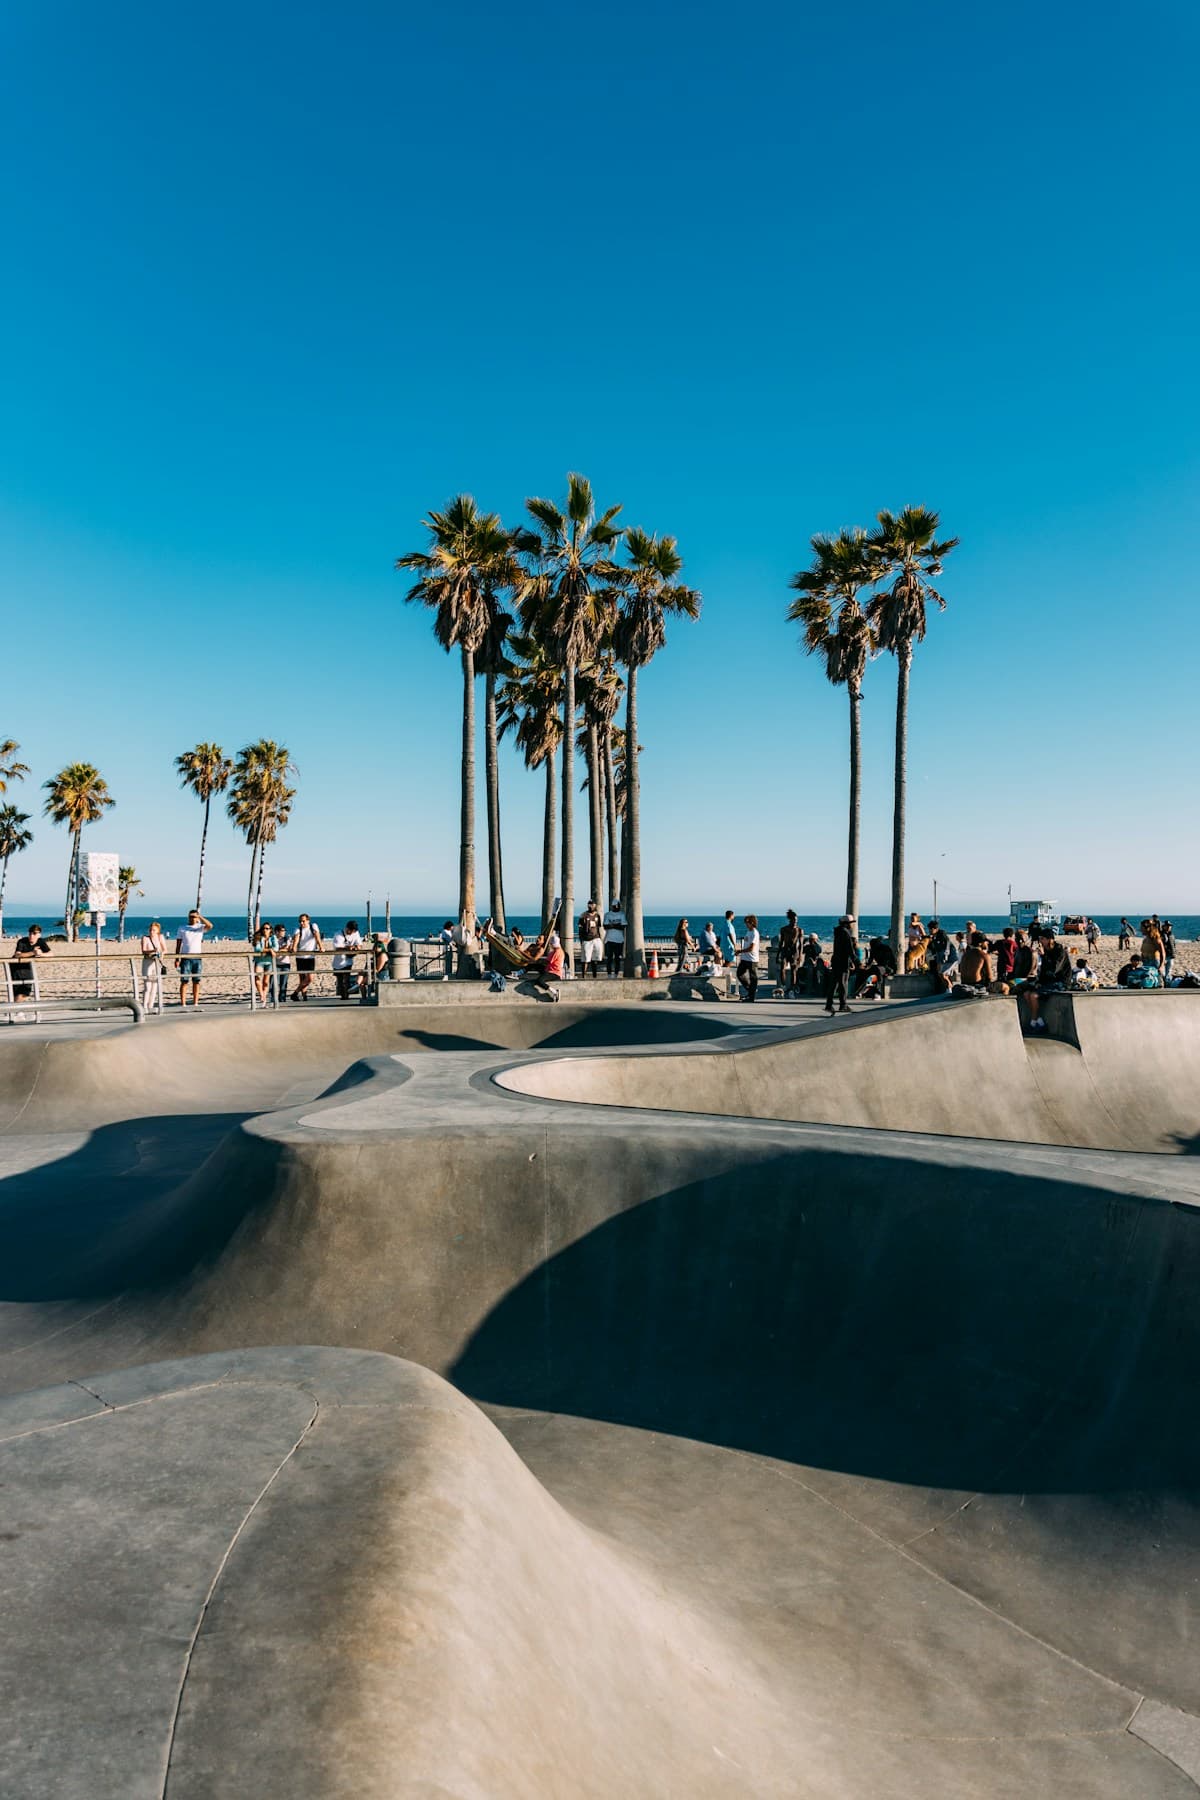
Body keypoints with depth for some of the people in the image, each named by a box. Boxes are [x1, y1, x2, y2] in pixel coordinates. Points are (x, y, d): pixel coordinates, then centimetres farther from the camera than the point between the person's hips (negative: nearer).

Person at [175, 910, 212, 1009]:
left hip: (197, 958, 1)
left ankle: (195, 1004, 8)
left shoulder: (200, 927, 8)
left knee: (196, 981, 3)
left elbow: (210, 926, -15)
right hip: (185, 958, -1)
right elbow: (178, 944, 7)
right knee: (184, 981, -4)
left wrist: (200, 917, -14)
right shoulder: (182, 928, 9)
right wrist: (177, 959, 0)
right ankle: (183, 1004, -4)